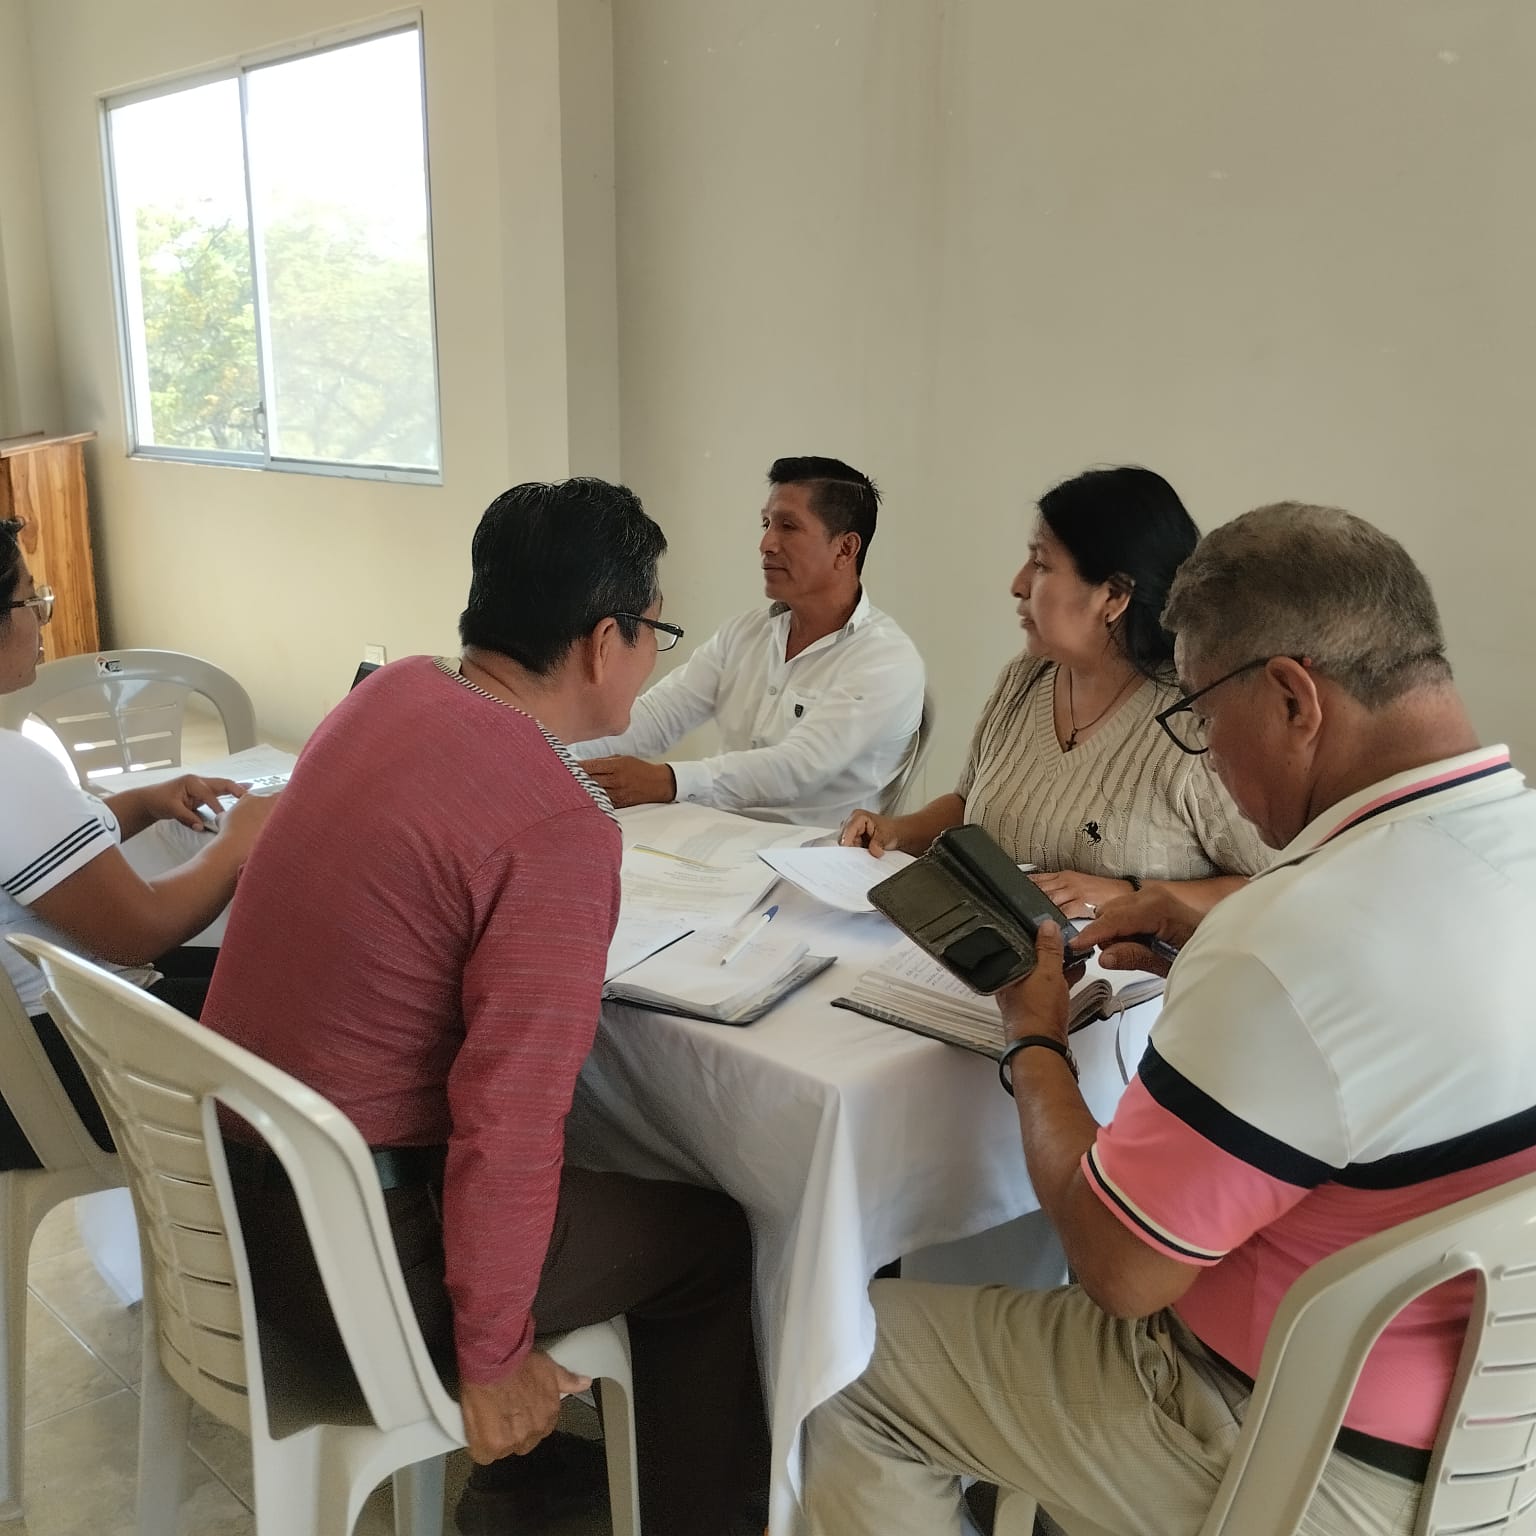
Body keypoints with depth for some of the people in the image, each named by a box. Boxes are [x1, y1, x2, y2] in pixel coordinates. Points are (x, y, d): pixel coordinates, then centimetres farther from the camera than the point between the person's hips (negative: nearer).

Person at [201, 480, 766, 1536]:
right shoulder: (563, 832, -26)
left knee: (585, 1177, 30)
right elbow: (508, 1122, -26)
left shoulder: (392, 690, -1)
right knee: (712, 1238, 10)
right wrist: (493, 1361, -14)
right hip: (348, 1253, -8)